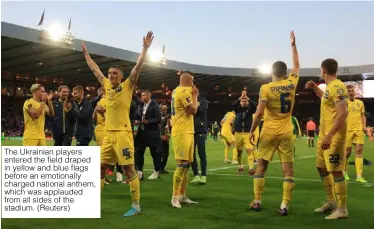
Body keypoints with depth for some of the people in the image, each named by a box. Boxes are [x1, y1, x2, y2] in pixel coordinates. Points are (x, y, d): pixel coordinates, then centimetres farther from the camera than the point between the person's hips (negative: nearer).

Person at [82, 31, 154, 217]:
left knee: (129, 169, -4)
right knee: (99, 167, 10)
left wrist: (145, 48, -15)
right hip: (109, 134, 6)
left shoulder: (127, 86, -3)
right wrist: (86, 53, 30)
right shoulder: (107, 85, 12)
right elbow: (94, 69, 23)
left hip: (123, 133, -6)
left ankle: (136, 205, 2)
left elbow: (138, 67, -11)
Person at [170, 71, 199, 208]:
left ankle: (182, 196, 16)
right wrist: (194, 95, -3)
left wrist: (192, 94, 17)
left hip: (185, 131, 10)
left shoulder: (177, 91, 18)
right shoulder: (184, 91, -13)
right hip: (182, 132, -10)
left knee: (187, 164, 11)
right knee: (182, 164, -11)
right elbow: (193, 110, -15)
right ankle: (175, 197, -8)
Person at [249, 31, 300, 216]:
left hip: (269, 133, -1)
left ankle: (257, 202, 14)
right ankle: (284, 205, -3)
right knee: (288, 170, 2)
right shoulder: (291, 84, 0)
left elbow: (259, 113, -14)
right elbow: (296, 66, 18)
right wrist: (293, 45, 25)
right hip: (286, 133, 2)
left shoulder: (266, 88, -9)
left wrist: (252, 130, -3)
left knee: (261, 166, 11)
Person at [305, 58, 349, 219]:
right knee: (322, 167, 17)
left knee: (336, 171, -6)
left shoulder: (337, 87, -18)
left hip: (333, 137, -11)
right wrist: (314, 87, 25)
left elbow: (342, 114, -26)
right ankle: (331, 202, 28)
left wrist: (329, 136, -30)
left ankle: (342, 209, 2)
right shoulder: (330, 87, 12)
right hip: (324, 135, 11)